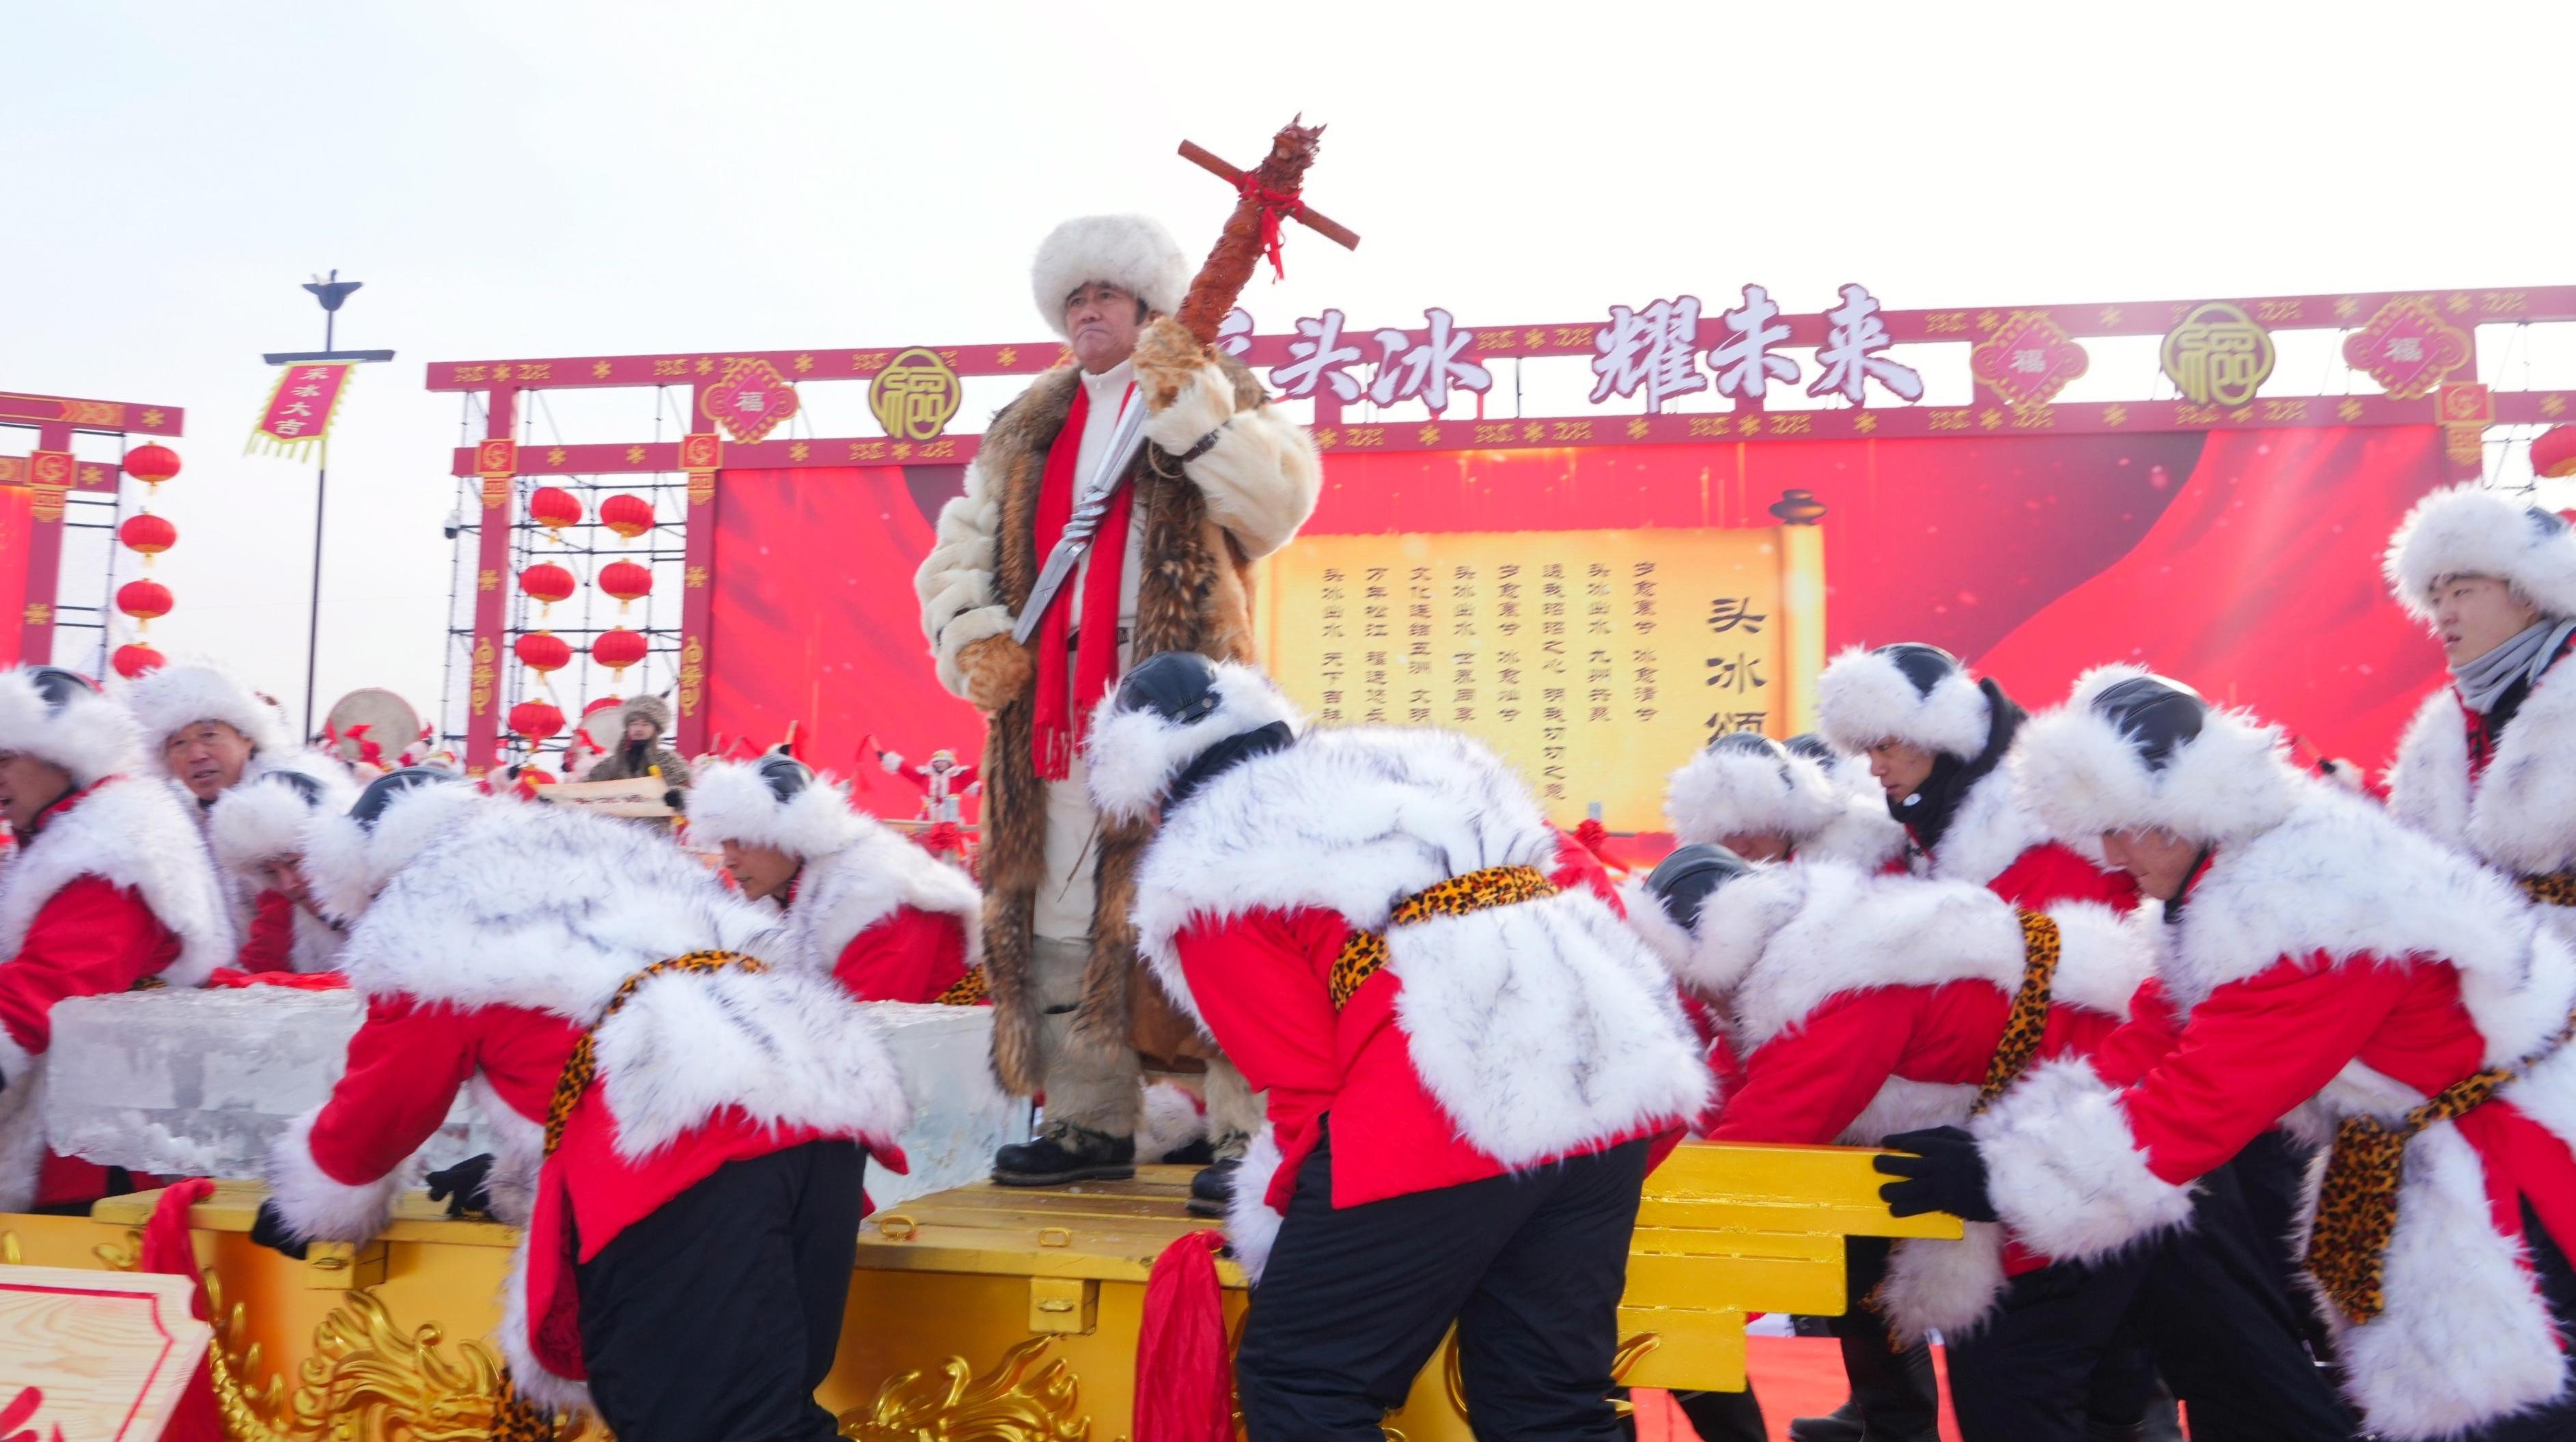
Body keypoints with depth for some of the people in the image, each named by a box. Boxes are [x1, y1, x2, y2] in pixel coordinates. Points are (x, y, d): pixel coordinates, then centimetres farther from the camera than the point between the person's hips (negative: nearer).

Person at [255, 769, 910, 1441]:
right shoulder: (607, 851, 38)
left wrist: (311, 1206, 45)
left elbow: (381, 1104, 24)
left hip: (680, 1143, -8)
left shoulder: (424, 926, 15)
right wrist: (508, 1179, 57)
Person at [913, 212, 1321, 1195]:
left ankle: (1249, 1131, -5)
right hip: (1052, 707, 5)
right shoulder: (1024, 434, 23)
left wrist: (1187, 403, -14)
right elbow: (958, 553, 21)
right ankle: (1089, 1123, 17)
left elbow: (1278, 505, -8)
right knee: (1061, 913, 7)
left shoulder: (1218, 404, 10)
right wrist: (972, 637, 2)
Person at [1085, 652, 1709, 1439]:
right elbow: (1598, 901, 25)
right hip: (1617, 1076, 7)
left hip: (1442, 1115, -7)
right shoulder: (1425, 764, 28)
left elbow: (1305, 1084, 2)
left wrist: (1275, 1220, 19)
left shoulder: (1206, 877, 9)